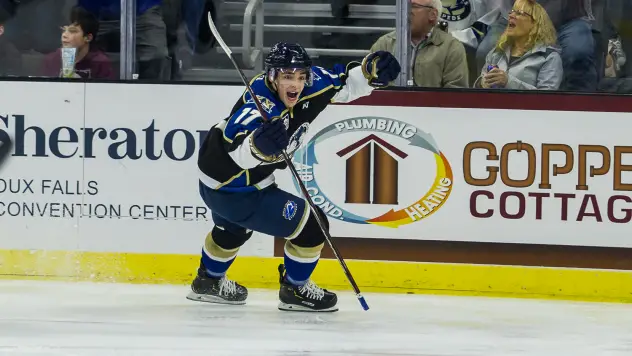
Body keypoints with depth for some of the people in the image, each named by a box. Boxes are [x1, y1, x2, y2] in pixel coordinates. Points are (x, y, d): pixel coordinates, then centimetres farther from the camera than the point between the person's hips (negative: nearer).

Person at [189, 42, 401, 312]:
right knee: (311, 226, -9)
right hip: (231, 192, -9)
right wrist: (258, 146, -74)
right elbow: (239, 151, -53)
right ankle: (295, 290, 13)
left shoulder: (309, 85, -14)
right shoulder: (261, 107, -38)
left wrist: (370, 71, -18)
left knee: (233, 229, 37)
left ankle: (209, 280, 62)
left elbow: (343, 84, 1)